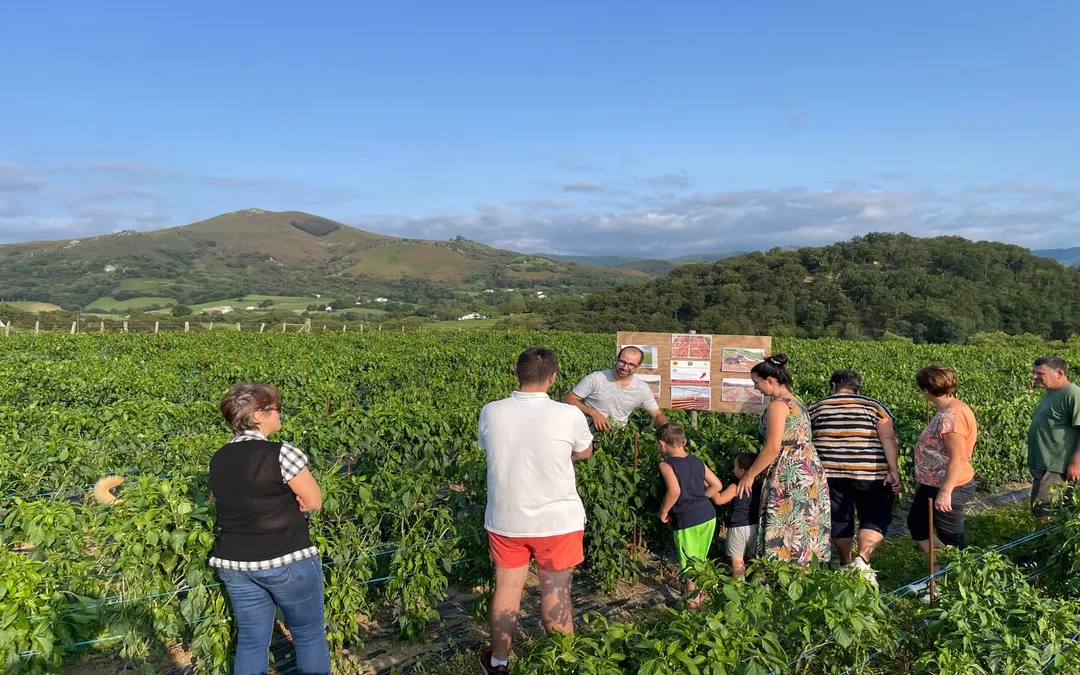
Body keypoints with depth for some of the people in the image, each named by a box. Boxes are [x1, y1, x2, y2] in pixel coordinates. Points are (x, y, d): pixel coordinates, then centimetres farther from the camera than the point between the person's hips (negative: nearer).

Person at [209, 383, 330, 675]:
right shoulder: (281, 454, -19)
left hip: (234, 564, 7)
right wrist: (288, 503, 2)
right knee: (309, 636, 12)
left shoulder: (218, 460, 3)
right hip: (288, 562, -6)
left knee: (251, 640, 17)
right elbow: (315, 501, -11)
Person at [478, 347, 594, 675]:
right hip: (558, 521, -2)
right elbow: (584, 452, 2)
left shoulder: (491, 413, -11)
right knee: (556, 594, 12)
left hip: (505, 520, 3)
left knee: (507, 589, 18)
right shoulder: (569, 416, -19)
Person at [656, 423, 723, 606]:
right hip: (708, 515, 7)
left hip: (687, 520, -7)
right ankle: (701, 595, 37)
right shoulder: (697, 461, 9)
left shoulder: (666, 465, -10)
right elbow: (717, 485, 11)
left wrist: (663, 511, -12)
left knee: (689, 564, 10)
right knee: (700, 561, 23)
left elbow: (674, 490, -26)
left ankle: (694, 600, 22)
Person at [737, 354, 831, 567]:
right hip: (809, 471, 10)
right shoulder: (795, 402, 15)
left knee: (786, 533, -4)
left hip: (791, 476, -10)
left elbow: (773, 448, -18)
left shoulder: (778, 405, -14)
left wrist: (750, 475, -10)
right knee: (802, 532, 13)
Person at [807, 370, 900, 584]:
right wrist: (893, 471, -7)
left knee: (840, 519, 14)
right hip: (870, 474, -2)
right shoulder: (873, 406, 3)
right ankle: (862, 559, -11)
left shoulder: (815, 408, 9)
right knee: (875, 518, 7)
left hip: (829, 473, 2)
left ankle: (845, 563, 25)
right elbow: (888, 439, -6)